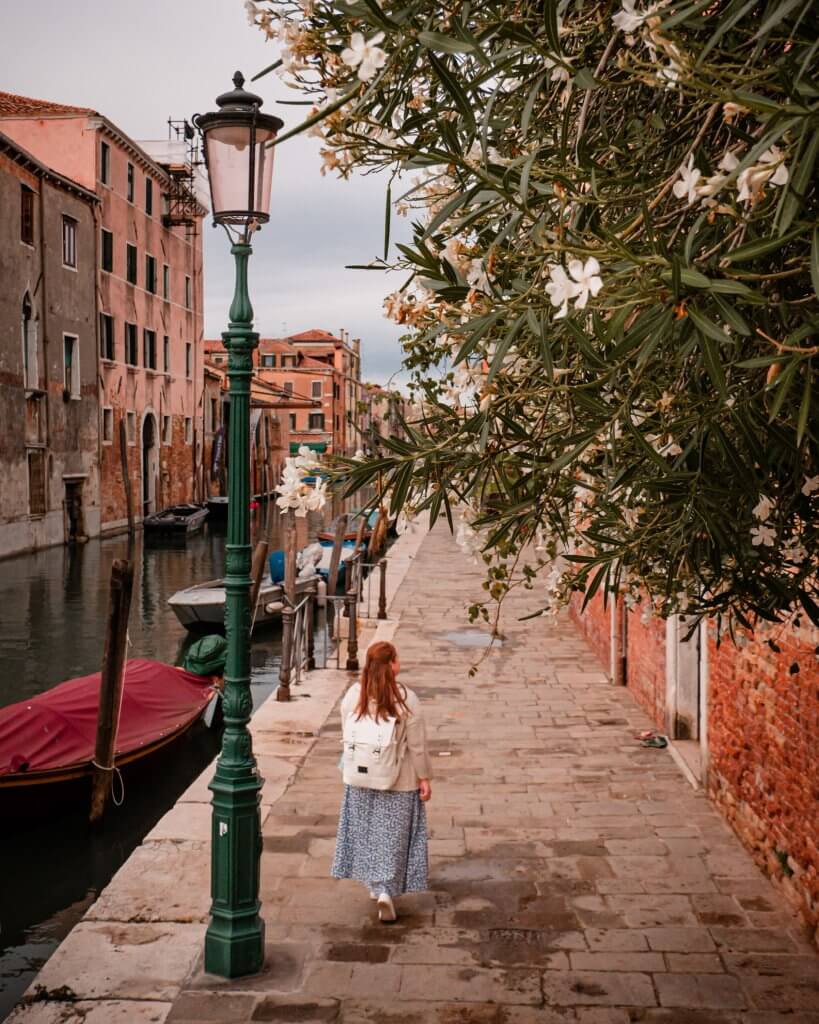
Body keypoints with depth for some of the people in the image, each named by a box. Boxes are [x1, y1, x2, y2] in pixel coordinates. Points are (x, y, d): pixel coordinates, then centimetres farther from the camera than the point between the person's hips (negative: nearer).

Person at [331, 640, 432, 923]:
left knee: (367, 832, 19)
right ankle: (386, 889, 0)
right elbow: (417, 745, -13)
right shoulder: (406, 699, -18)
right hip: (400, 782, -3)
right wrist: (424, 778, -2)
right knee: (393, 836, 9)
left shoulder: (352, 696, -8)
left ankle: (376, 886, 31)